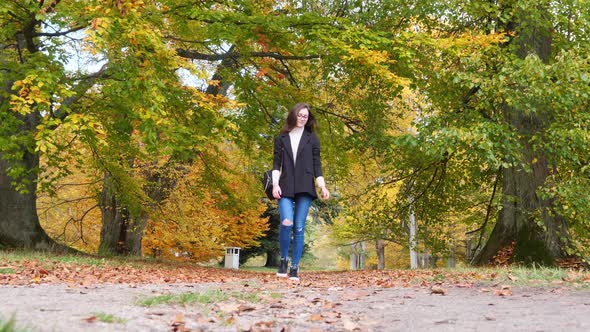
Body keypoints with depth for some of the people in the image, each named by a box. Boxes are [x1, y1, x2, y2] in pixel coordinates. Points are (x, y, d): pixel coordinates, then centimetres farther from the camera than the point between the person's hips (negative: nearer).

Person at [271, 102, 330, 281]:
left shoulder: (312, 139, 12)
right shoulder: (281, 138, 12)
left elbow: (317, 164, 10)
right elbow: (276, 163, 7)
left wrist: (322, 186, -1)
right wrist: (275, 184, -7)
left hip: (304, 188, 1)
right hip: (286, 187, -1)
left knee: (299, 228, -3)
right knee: (286, 222, -21)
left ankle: (295, 268, 4)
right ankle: (283, 259, 0)